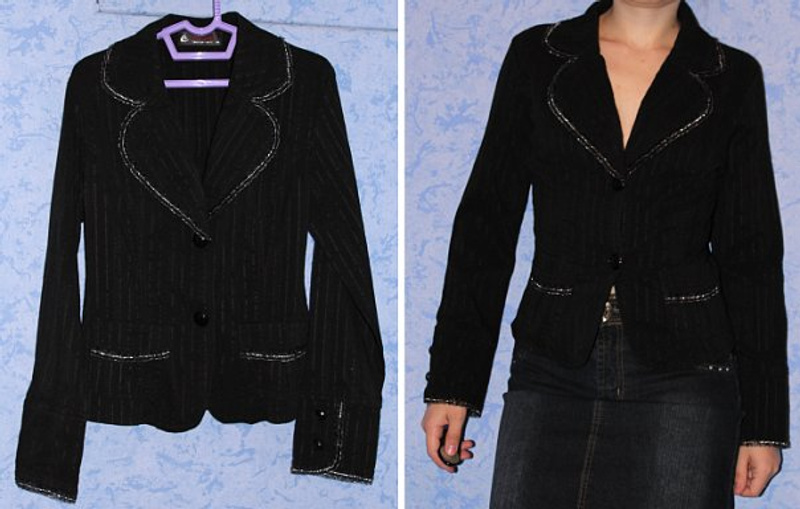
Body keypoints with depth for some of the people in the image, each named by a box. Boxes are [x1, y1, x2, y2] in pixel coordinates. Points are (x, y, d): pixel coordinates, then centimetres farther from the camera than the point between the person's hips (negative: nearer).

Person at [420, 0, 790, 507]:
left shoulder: (732, 79, 3)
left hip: (681, 375, 0)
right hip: (553, 368, 1)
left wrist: (764, 419, 3)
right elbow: (486, 225, 5)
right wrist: (450, 383, 2)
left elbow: (751, 258, 5)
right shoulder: (537, 57, 5)